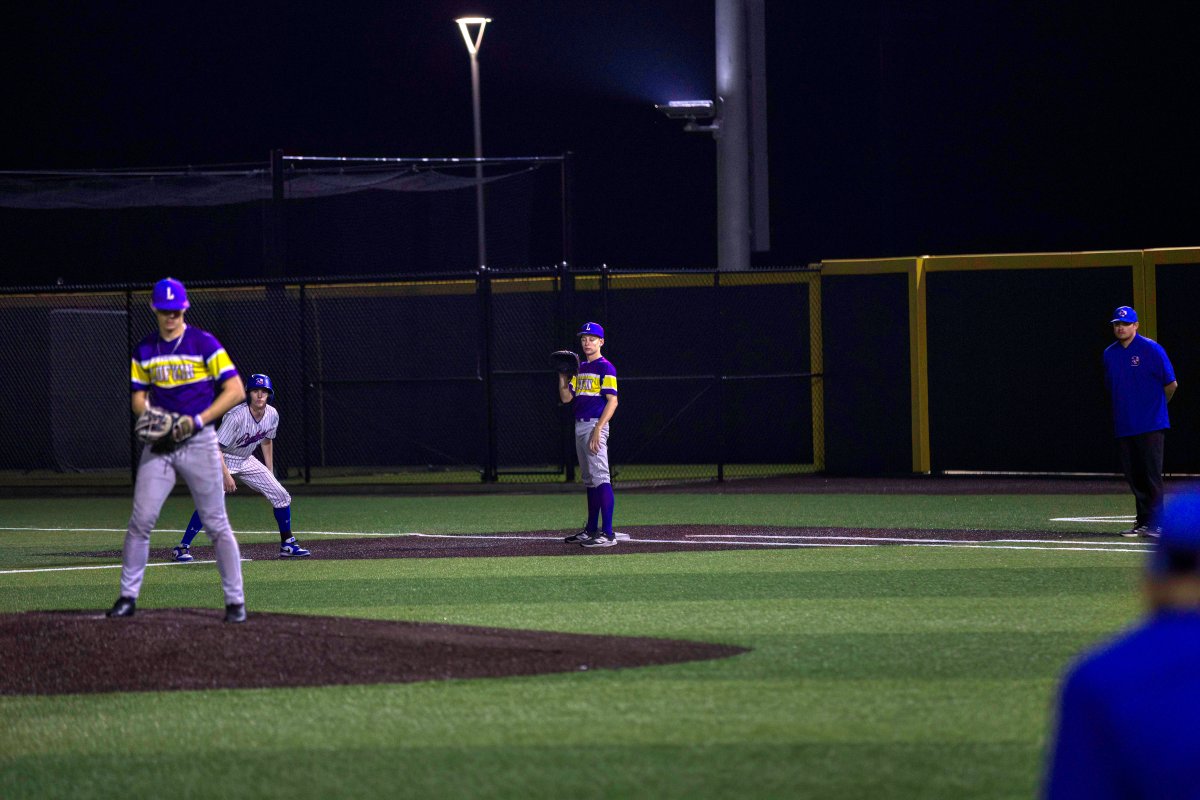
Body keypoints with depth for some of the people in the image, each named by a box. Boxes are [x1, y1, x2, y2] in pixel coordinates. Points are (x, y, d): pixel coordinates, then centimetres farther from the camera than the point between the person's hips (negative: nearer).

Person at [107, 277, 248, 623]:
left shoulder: (204, 343, -5)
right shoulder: (144, 350, 9)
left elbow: (235, 390, -8)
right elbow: (138, 395, 17)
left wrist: (197, 420, -15)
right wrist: (145, 411, -7)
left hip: (199, 441, -4)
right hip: (160, 444, 4)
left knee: (217, 524, -2)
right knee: (140, 521, -3)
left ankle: (235, 601, 3)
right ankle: (127, 596, 5)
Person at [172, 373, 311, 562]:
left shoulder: (272, 415, -8)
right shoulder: (236, 415, -29)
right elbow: (215, 446, -27)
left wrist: (270, 474, 13)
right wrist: (226, 475, -33)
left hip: (247, 461, 7)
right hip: (222, 460, -6)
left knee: (281, 496, 1)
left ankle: (287, 545, 17)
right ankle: (183, 547, -19)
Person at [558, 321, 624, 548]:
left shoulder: (605, 368, -7)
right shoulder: (580, 368, 18)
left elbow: (612, 401, -15)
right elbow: (566, 398, 18)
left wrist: (598, 430, -22)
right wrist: (562, 375, 4)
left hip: (596, 425, -9)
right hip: (580, 426, 9)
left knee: (600, 478, -15)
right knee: (589, 479, 13)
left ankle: (607, 534, -20)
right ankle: (591, 529, 20)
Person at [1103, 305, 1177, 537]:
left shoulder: (1151, 349, -5)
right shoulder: (1110, 354, 11)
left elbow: (1171, 384, -2)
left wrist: (1155, 405, 8)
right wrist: (1125, 408, 13)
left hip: (1150, 424, -5)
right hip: (1124, 426, 5)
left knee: (1151, 474, -7)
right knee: (1134, 476, 7)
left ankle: (1154, 522, -6)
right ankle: (1143, 521, 13)